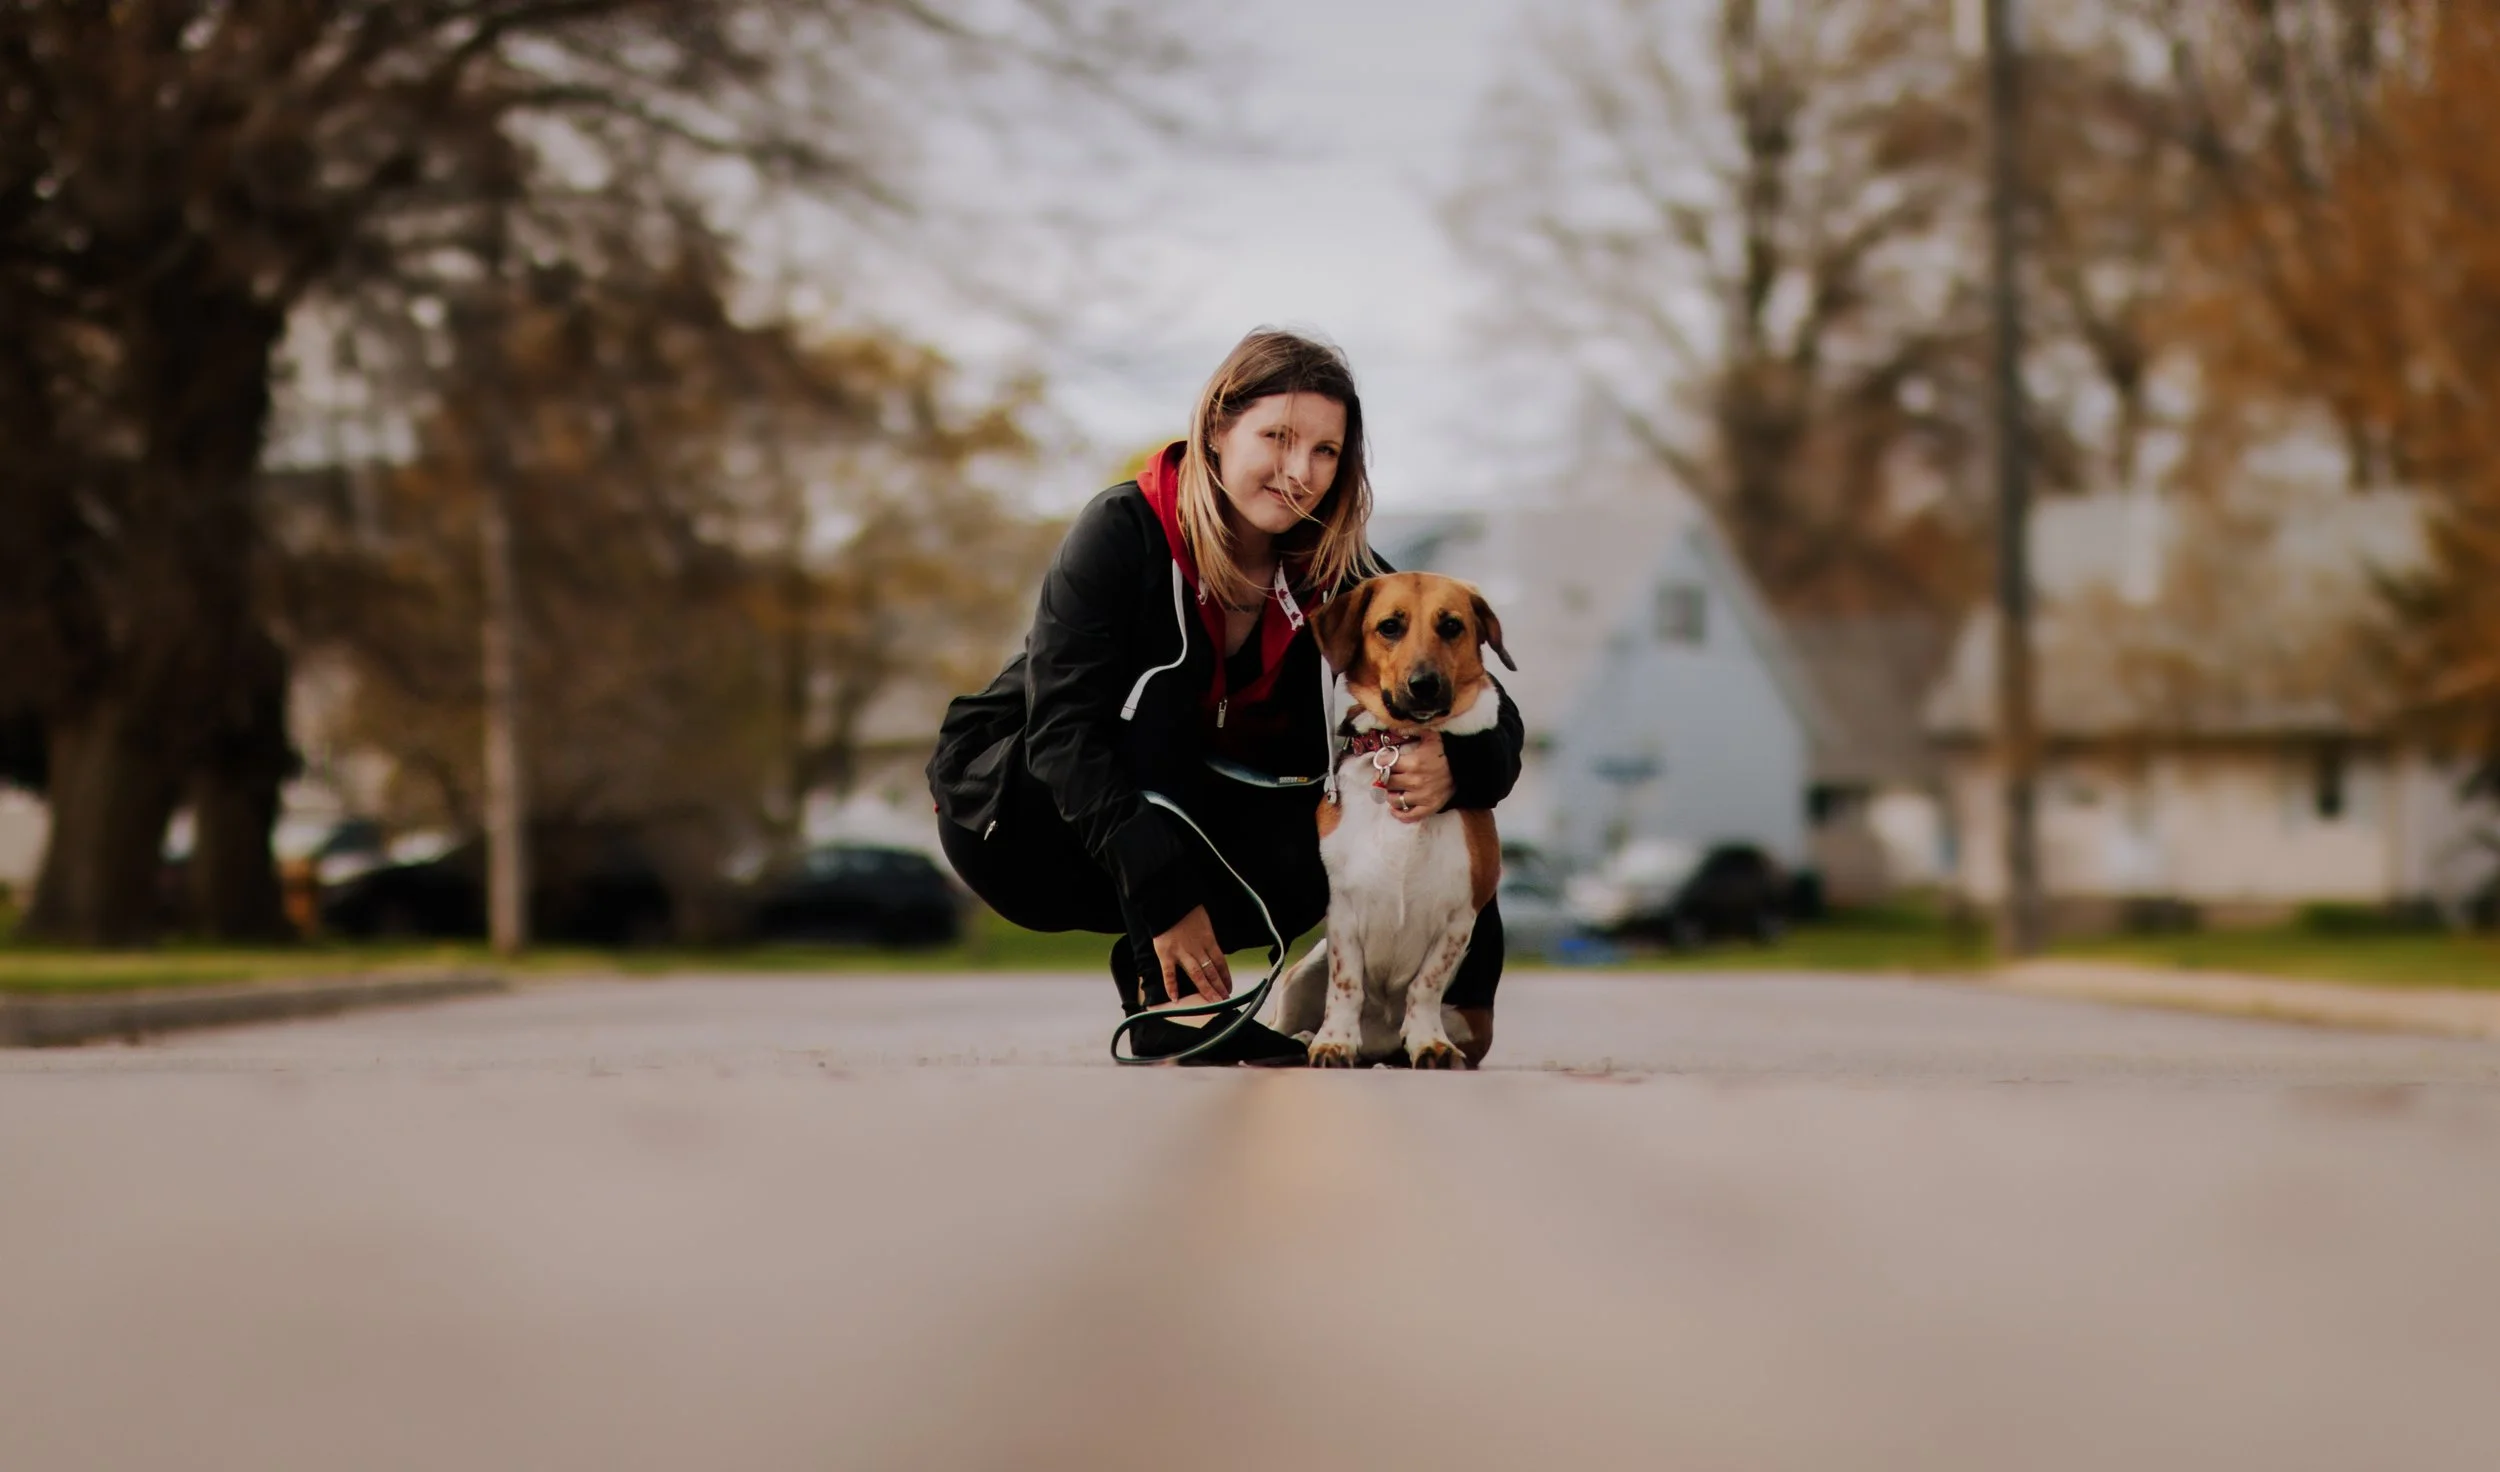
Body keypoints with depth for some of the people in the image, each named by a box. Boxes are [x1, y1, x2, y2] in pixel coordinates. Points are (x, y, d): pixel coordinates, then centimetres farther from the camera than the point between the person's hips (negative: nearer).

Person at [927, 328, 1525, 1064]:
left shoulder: (1336, 572, -11)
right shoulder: (1124, 531, -23)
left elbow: (1491, 720, -13)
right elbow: (1064, 729, -31)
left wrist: (1455, 769, -39)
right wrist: (1163, 894, -39)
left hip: (1194, 820, 4)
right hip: (1022, 805, -4)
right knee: (1163, 694, -31)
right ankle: (1169, 1010, -31)